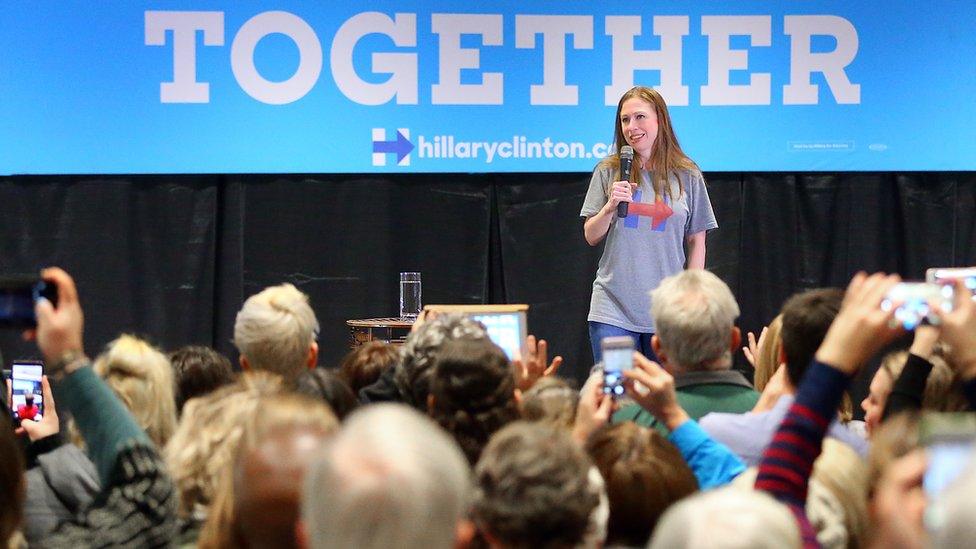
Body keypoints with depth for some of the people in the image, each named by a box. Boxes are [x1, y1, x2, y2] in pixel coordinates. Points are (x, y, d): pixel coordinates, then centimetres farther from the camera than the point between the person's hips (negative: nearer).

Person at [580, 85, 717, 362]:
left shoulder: (687, 176, 4)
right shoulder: (608, 171, 4)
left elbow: (697, 241, 8)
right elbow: (591, 237, 8)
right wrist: (610, 207, -11)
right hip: (612, 309, 0)